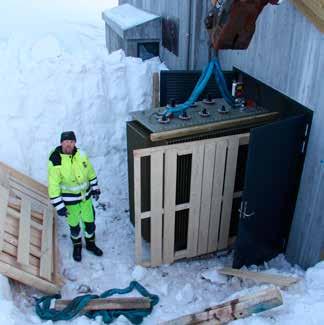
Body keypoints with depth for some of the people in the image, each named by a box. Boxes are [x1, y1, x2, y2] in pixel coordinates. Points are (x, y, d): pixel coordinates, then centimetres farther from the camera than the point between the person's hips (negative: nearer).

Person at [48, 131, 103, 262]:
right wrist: (59, 206, -18)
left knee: (90, 221, 17)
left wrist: (95, 188, 12)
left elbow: (90, 172, 6)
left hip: (86, 196, 4)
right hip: (69, 200, -4)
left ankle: (90, 244, 43)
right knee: (74, 225, 14)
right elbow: (53, 185, -19)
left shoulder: (81, 154, -10)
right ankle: (77, 247, 42)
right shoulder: (55, 161, -24)